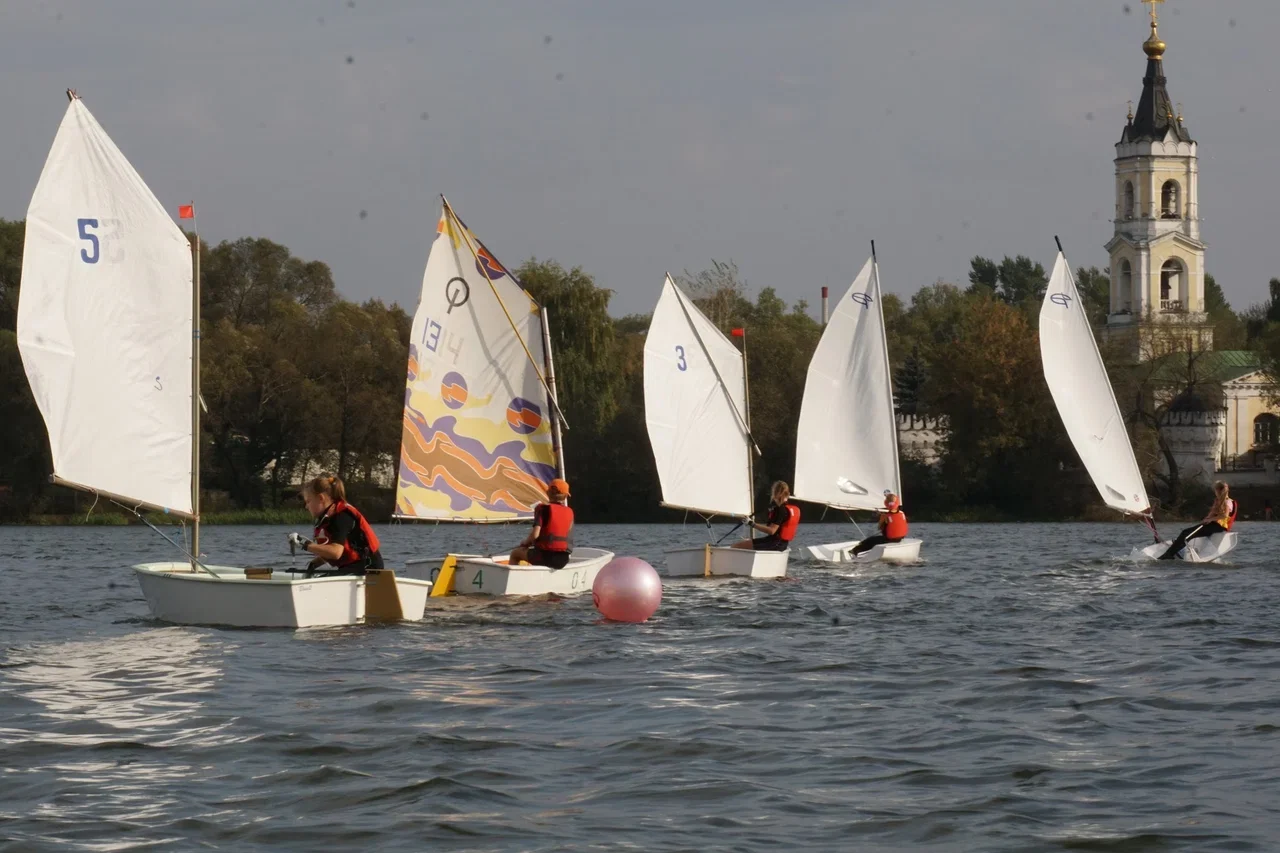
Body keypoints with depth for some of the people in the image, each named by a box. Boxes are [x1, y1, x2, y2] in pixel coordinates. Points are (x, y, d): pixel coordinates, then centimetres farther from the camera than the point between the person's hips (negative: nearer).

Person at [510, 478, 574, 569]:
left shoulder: (543, 508, -5)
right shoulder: (569, 512, 7)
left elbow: (535, 534, -14)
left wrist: (526, 542, 5)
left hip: (544, 556, -5)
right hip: (563, 560, 5)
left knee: (515, 553, 22)